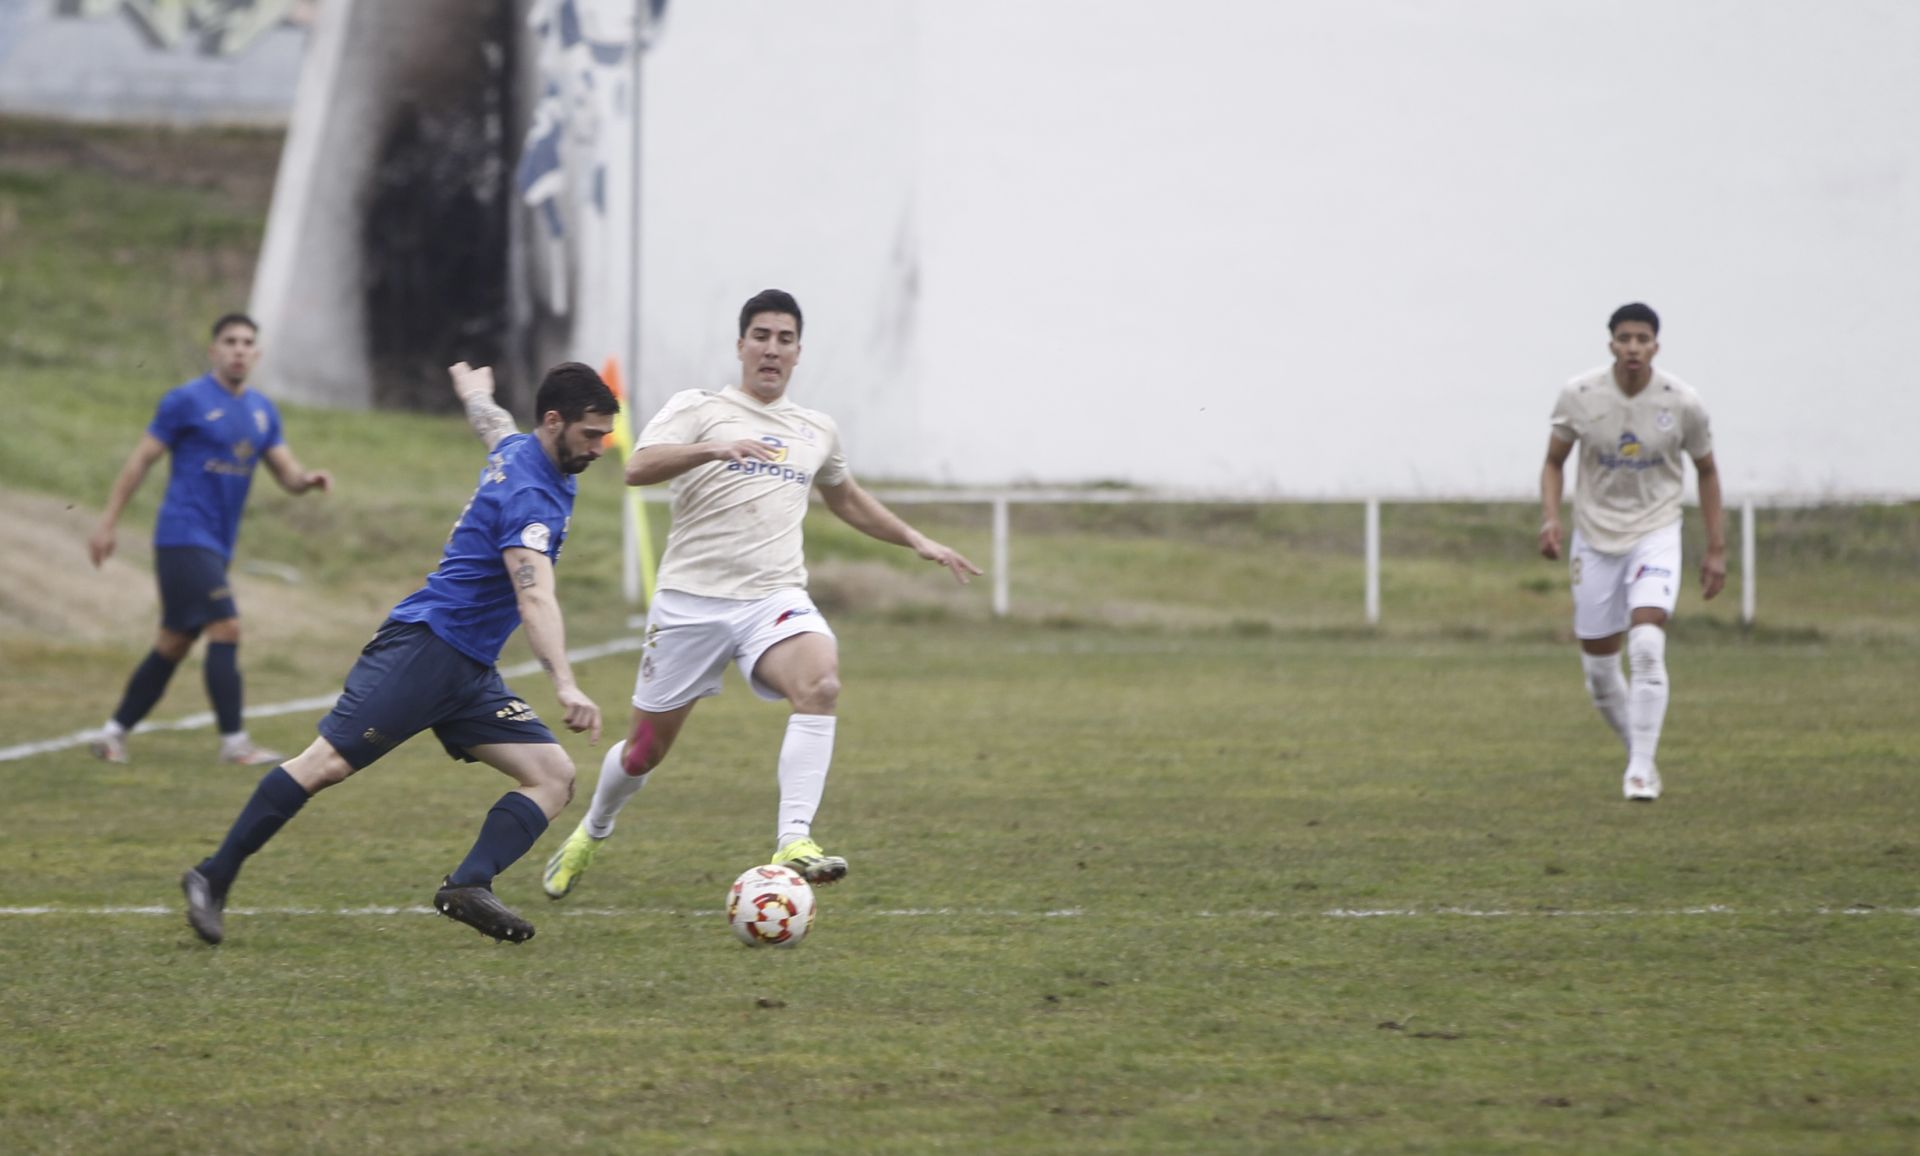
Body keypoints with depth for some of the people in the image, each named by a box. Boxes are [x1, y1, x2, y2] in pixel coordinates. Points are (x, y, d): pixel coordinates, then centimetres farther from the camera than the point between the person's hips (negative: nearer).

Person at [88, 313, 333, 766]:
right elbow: (141, 459, -4)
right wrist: (107, 522, -6)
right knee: (226, 629, -15)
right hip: (183, 537, -8)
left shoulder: (262, 410, 13)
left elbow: (287, 473, 12)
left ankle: (114, 733, 18)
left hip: (216, 548, 8)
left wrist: (309, 479, -12)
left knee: (174, 644, 10)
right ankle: (234, 742, -13)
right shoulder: (187, 401, -7)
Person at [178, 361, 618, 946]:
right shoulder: (530, 495, -18)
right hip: (423, 648, -10)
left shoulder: (518, 450, 12)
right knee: (327, 762, -14)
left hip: (468, 672, 10)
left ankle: (469, 886, -20)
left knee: (554, 775, -5)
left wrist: (474, 388, 63)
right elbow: (534, 598, -31)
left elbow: (492, 423, 38)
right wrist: (566, 687, -43)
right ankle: (212, 880, -5)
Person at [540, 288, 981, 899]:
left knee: (821, 683, -31)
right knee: (646, 748, 7)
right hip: (691, 599, -2)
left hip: (774, 599, 2)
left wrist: (916, 540, 30)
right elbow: (639, 467, -17)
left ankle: (793, 842, -37)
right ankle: (590, 835, 38)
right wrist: (715, 449, -33)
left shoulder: (816, 430, 16)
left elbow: (847, 499, 36)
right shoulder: (698, 408, 1)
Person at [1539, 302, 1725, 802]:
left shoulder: (1682, 403, -9)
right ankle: (1639, 754, 27)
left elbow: (1707, 470, 6)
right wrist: (1550, 519, -12)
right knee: (1598, 667, 4)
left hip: (1655, 534, -2)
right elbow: (1554, 462, 6)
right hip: (1595, 537, 2)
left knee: (1647, 645, -22)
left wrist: (1717, 549, 5)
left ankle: (1641, 770, -17)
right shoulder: (1579, 396, -8)